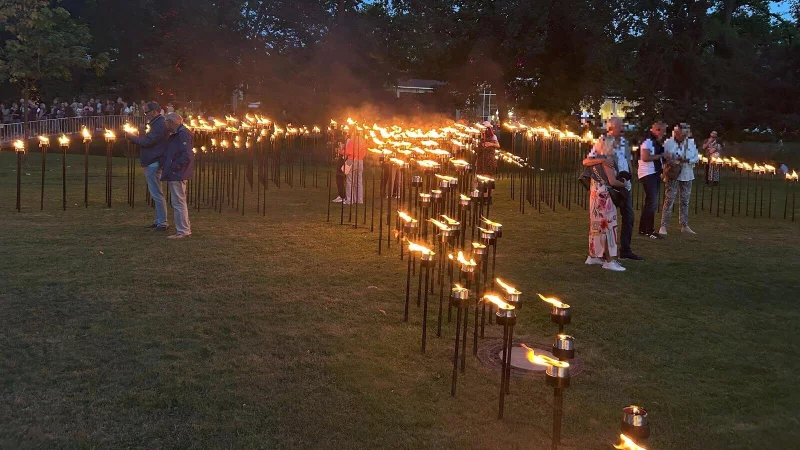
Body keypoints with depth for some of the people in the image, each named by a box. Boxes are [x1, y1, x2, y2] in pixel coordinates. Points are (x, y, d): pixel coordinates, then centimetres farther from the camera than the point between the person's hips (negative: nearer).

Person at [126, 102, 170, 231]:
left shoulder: (160, 124, -15)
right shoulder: (158, 123, 19)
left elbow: (147, 142, -19)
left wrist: (131, 137, -6)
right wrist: (134, 138, 10)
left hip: (153, 163, -11)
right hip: (152, 162, 11)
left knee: (157, 194, -9)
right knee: (156, 193, 13)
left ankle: (162, 223, -7)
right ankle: (158, 221, 18)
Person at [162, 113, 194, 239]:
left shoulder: (183, 134, -15)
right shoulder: (176, 134, 18)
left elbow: (187, 155, -23)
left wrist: (174, 167, -19)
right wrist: (169, 168, 13)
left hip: (178, 175, -11)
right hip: (175, 175, 11)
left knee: (178, 202, -8)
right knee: (178, 202, 16)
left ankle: (182, 231, -4)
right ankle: (185, 228, 24)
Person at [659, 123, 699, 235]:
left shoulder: (691, 143, 5)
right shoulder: (668, 143, -6)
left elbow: (697, 157, 5)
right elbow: (662, 157, -3)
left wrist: (687, 160, -14)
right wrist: (667, 160, -24)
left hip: (687, 175, 5)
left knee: (685, 201, 11)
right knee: (669, 200, -8)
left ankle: (684, 225, 21)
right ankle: (663, 226, -5)